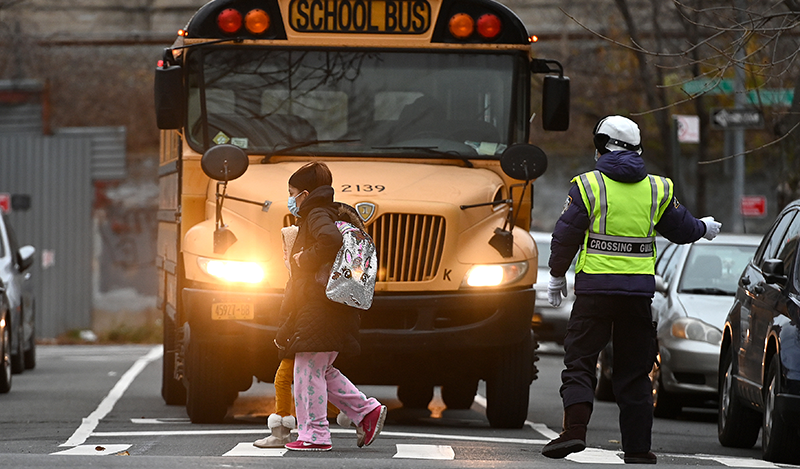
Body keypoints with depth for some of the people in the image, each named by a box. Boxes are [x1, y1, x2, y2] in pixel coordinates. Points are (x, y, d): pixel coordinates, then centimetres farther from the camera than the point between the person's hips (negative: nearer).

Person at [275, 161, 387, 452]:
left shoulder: (317, 215, -11)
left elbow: (332, 240, -33)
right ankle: (367, 411, 12)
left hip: (320, 305, -10)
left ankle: (314, 434, -4)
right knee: (320, 371, 15)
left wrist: (306, 258, -19)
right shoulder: (334, 214, 19)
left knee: (308, 369, -6)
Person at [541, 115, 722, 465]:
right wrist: (705, 228, 39)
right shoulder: (658, 190, 6)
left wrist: (557, 277, 11)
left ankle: (574, 430, -18)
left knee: (579, 361, 1)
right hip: (638, 292, 3)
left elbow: (565, 237, -3)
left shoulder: (588, 186, -4)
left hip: (594, 290, -3)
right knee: (633, 371, 9)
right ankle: (637, 448, 8)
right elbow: (682, 230, 17)